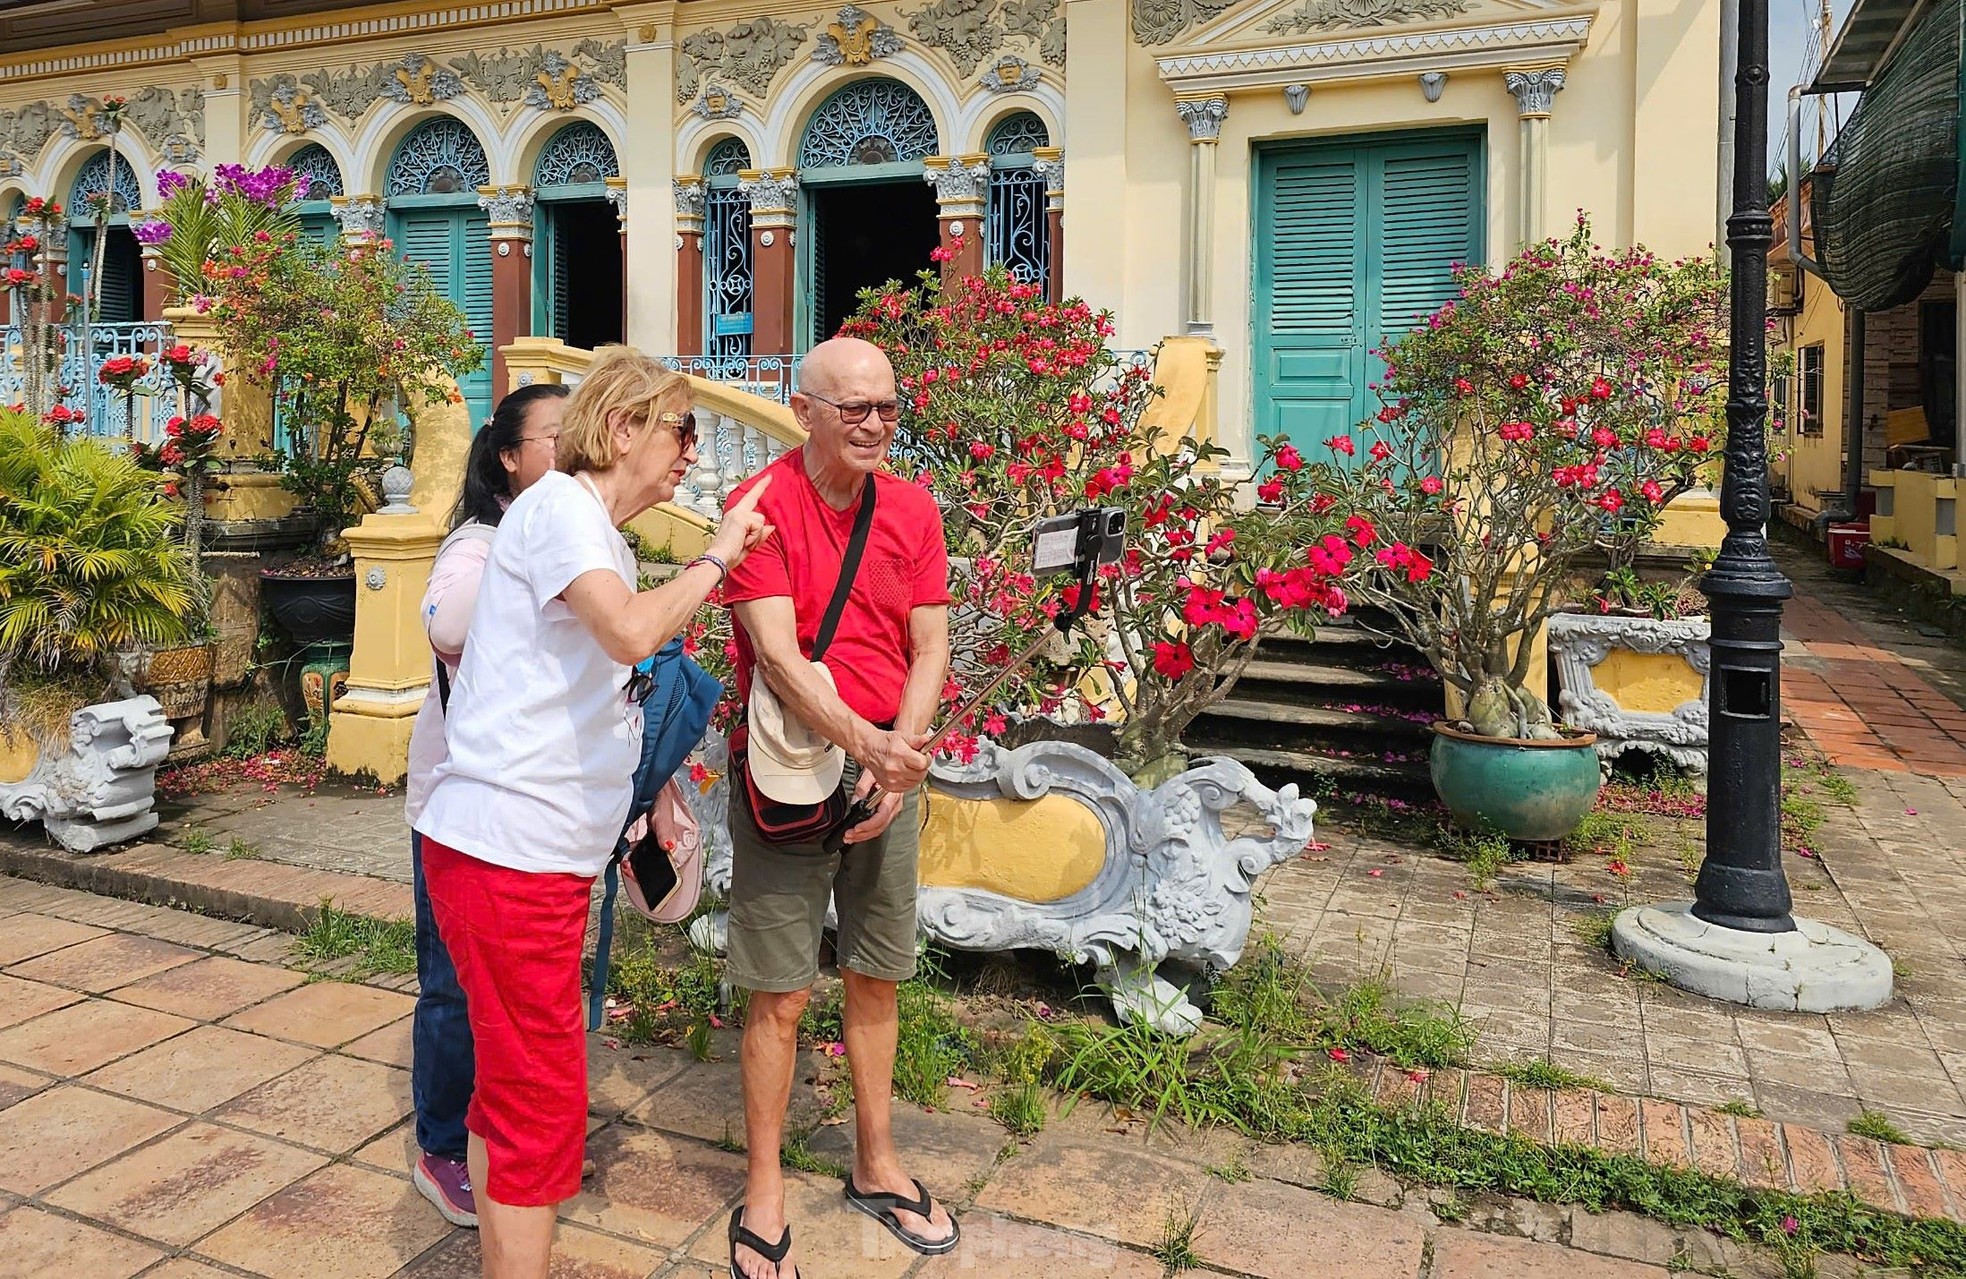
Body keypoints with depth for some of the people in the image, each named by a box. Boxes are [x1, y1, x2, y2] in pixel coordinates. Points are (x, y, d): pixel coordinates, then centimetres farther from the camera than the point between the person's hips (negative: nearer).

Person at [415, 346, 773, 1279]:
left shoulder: (591, 531, 19)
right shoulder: (560, 504, -11)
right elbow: (632, 632, -27)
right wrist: (717, 554, -14)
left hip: (541, 850, 10)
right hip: (509, 848, -10)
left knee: (510, 1087, 18)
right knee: (540, 1099, -2)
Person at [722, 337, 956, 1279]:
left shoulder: (912, 510, 4)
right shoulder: (762, 506, -10)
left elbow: (930, 650, 3)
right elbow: (777, 654, -19)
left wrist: (902, 753, -11)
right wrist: (865, 742, -29)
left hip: (889, 767, 5)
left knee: (877, 980, 15)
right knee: (779, 995, 3)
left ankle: (876, 1166, 34)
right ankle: (764, 1197, 21)